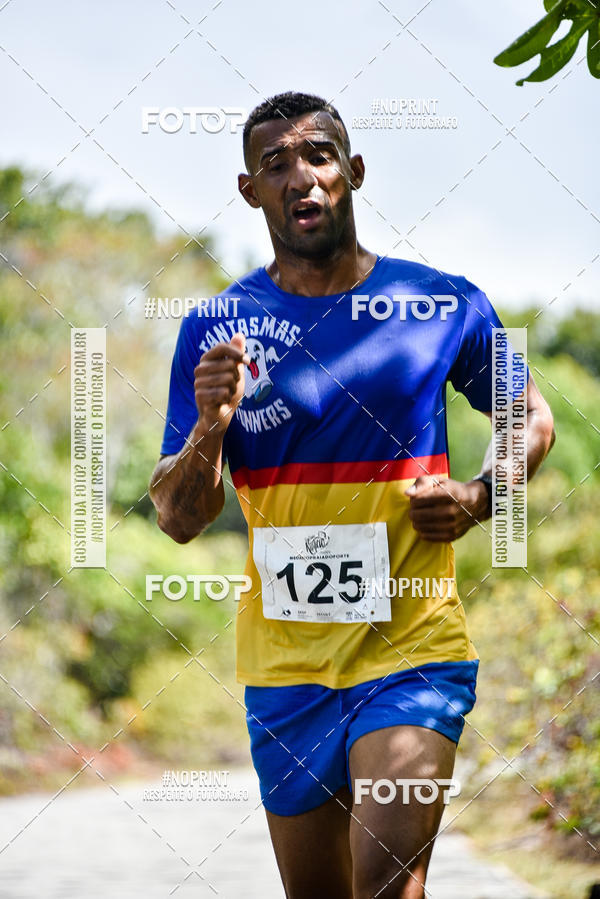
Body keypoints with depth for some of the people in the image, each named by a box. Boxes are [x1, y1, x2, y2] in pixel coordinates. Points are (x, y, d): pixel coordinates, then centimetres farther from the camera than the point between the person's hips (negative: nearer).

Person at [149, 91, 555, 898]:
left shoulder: (445, 306, -1)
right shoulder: (217, 330, 0)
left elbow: (532, 420, 15)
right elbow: (180, 519, 0)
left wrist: (479, 498, -5)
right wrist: (209, 430, -21)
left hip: (412, 649, -2)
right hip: (284, 660, 2)